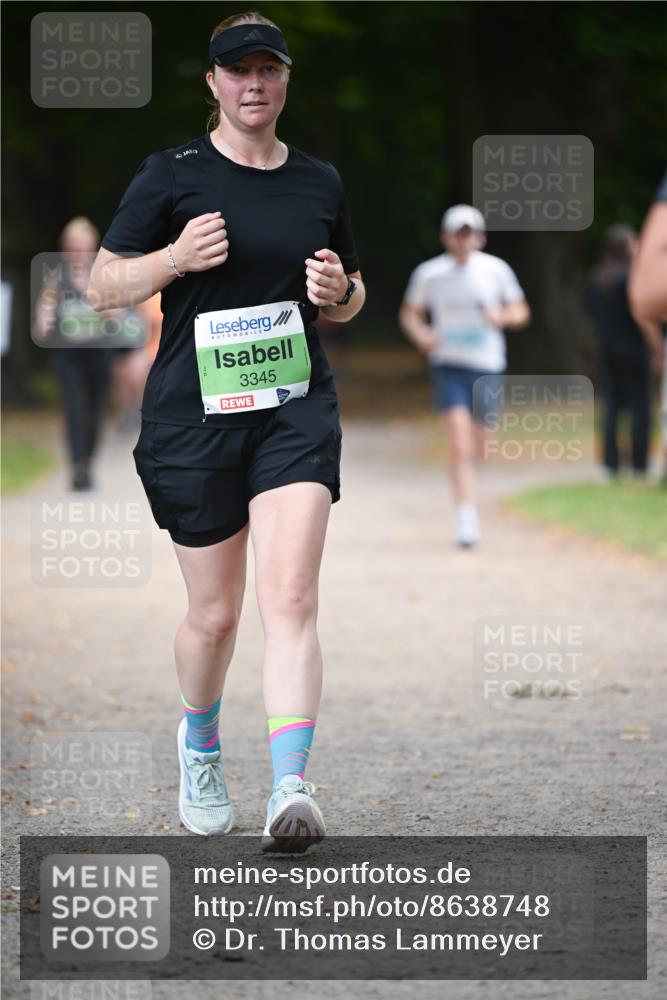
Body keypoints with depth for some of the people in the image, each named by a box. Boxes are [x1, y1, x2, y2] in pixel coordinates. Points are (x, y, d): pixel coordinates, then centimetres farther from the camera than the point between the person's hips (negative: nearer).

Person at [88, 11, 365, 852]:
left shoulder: (320, 182, 11)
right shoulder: (172, 176, 0)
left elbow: (348, 299, 23)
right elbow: (103, 282, 2)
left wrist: (340, 291, -1)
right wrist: (175, 257, -16)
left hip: (295, 408, 1)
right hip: (193, 412, -1)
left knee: (290, 598, -16)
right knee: (214, 613, 8)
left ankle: (291, 791, -24)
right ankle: (200, 742, 39)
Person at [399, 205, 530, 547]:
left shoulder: (496, 270, 0)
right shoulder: (430, 273, -2)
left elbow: (520, 311, 7)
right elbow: (409, 313, 9)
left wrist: (503, 317, -16)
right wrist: (421, 335, -12)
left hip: (488, 366, 2)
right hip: (449, 367, -2)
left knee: (476, 447, 11)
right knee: (459, 442, -15)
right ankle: (466, 518, -13)